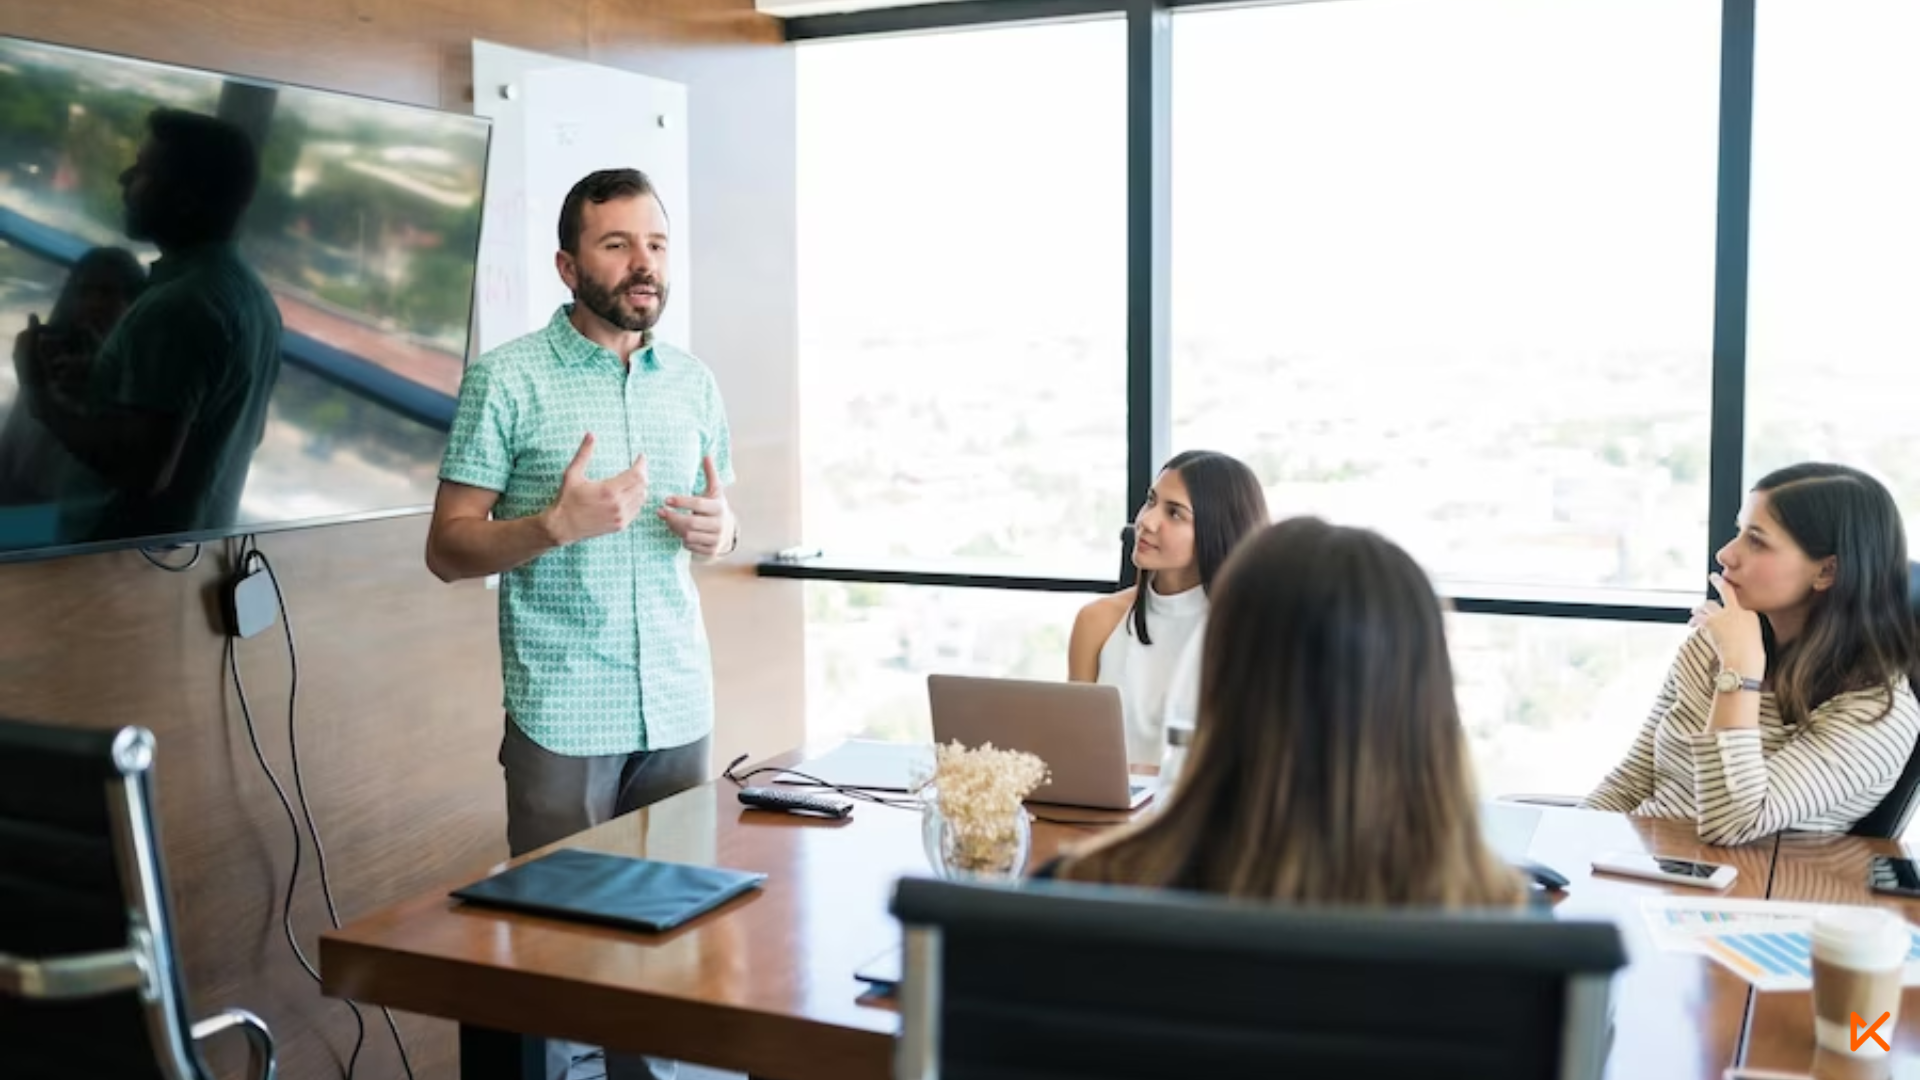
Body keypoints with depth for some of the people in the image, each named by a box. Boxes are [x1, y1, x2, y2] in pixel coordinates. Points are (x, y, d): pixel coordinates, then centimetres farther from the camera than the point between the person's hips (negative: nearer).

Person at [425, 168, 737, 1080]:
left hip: (680, 706, 4)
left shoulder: (693, 382, 9)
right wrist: (560, 524, -21)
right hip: (564, 715, -4)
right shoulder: (508, 378, -4)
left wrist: (720, 529, -5)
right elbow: (448, 549, -4)